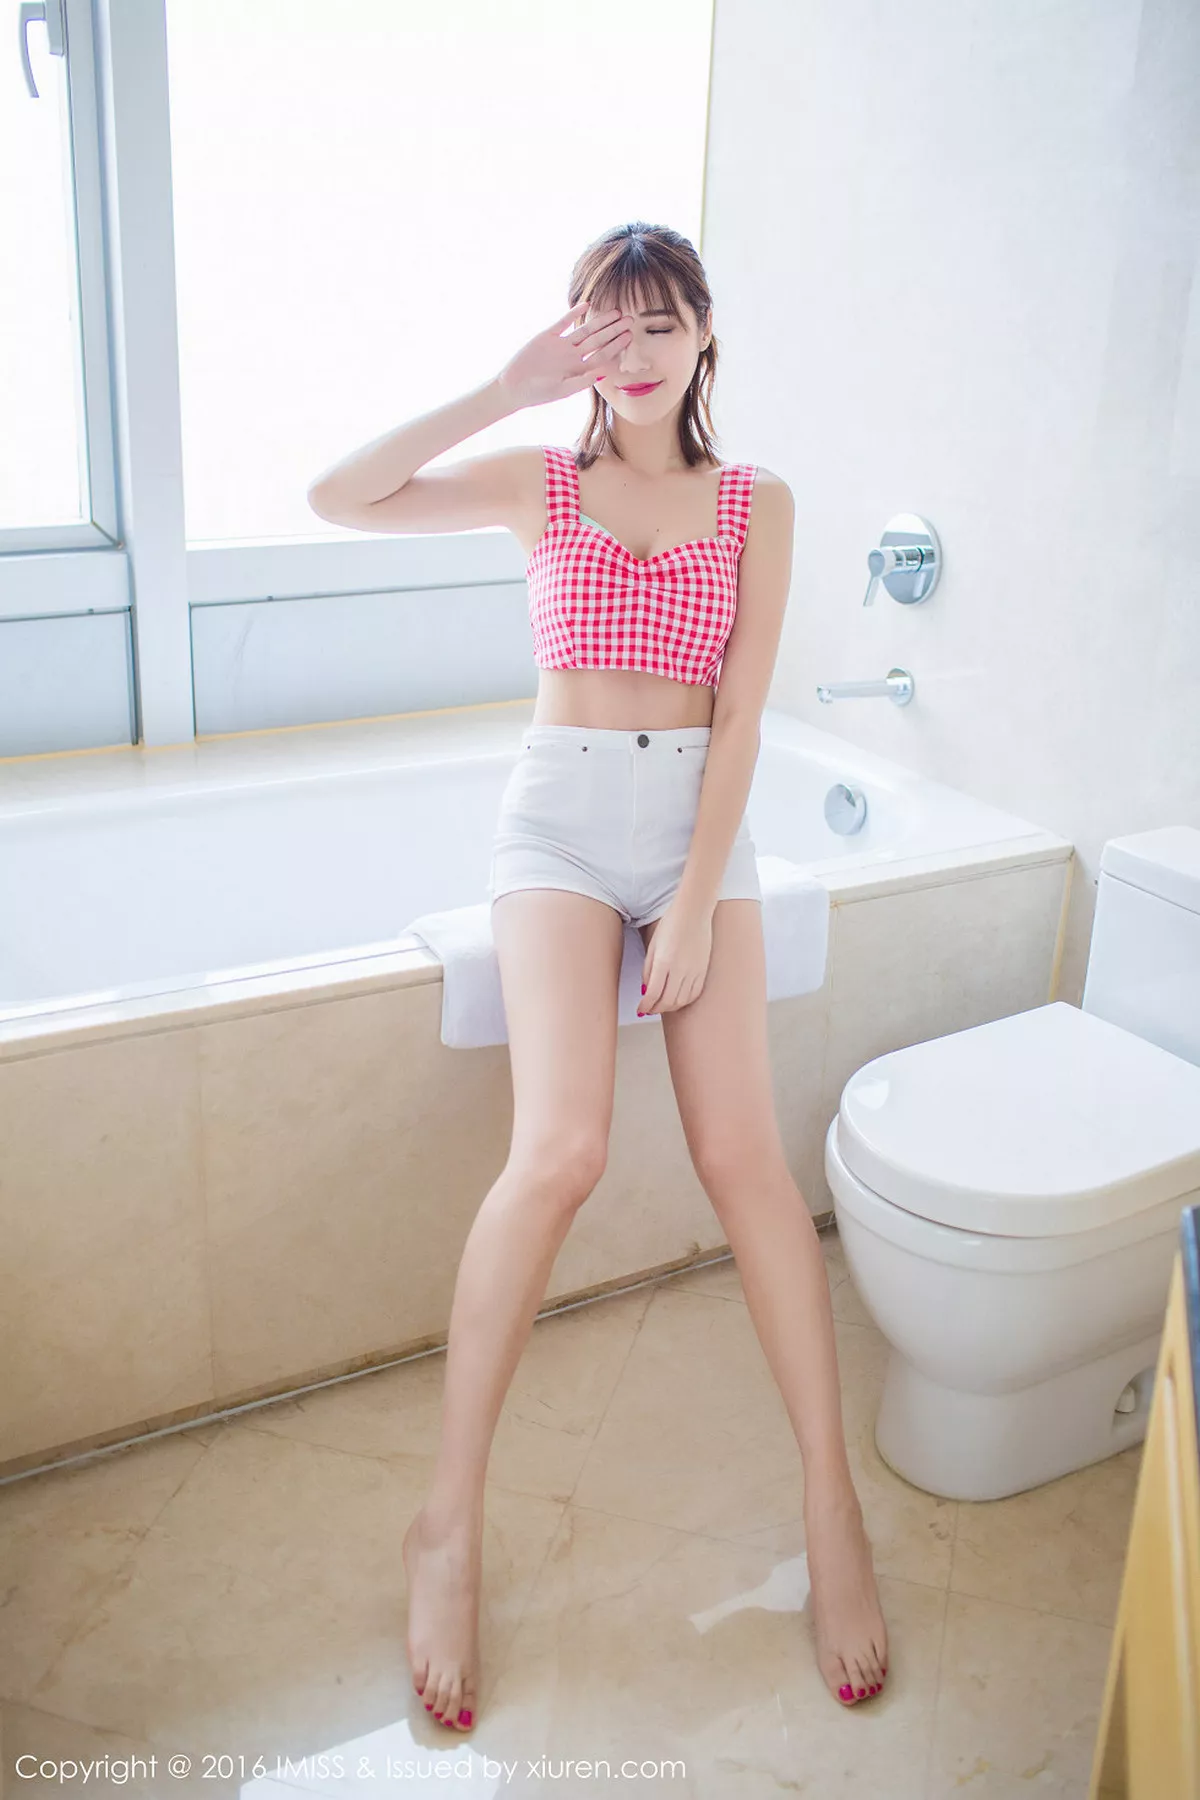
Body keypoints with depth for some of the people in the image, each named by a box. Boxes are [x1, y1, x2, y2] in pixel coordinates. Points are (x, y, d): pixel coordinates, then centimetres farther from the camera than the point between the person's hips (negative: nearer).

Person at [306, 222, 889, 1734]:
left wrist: (694, 902, -10)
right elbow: (336, 499, -5)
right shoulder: (538, 484, 7)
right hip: (562, 813, -1)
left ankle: (832, 1508, 1)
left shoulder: (757, 504, 8)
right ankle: (450, 1524, -8)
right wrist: (505, 392, -8)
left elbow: (740, 712, -1)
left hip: (701, 818, 1)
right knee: (561, 1148, -22)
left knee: (741, 1152, -13)